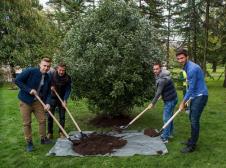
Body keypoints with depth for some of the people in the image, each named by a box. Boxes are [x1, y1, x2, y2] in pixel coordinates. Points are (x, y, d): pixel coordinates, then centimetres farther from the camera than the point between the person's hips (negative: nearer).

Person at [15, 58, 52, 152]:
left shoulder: (48, 78, 0)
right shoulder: (30, 71, -16)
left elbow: (48, 92, 4)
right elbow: (17, 80, -16)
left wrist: (47, 103, -13)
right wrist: (29, 90, -21)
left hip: (38, 101, 5)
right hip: (25, 101, -4)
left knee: (42, 120, 8)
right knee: (27, 123, 3)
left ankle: (43, 139, 26)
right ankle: (29, 142, 18)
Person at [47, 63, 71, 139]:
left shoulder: (67, 78, -14)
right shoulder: (52, 74, -13)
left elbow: (68, 90, -14)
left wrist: (65, 100, -23)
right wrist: (51, 86, -17)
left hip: (62, 98, 0)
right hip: (53, 97, 0)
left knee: (62, 116, 4)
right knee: (50, 115, 2)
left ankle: (61, 132, 18)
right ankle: (50, 132, 14)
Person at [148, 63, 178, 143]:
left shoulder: (162, 79, -24)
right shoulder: (160, 76, 7)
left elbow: (158, 93, -24)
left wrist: (152, 103, -19)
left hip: (170, 100, -10)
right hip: (171, 98, 10)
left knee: (166, 118, -7)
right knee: (169, 116, 18)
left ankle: (165, 138, -1)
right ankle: (169, 133, 31)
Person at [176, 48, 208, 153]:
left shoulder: (192, 69, -23)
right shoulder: (187, 67, 9)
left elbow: (191, 88, -20)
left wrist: (183, 102, -13)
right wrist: (187, 100, 16)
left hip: (200, 96, -10)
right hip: (195, 96, 10)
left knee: (194, 120, -6)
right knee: (192, 118, 16)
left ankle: (192, 146, 4)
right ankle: (192, 140, 30)